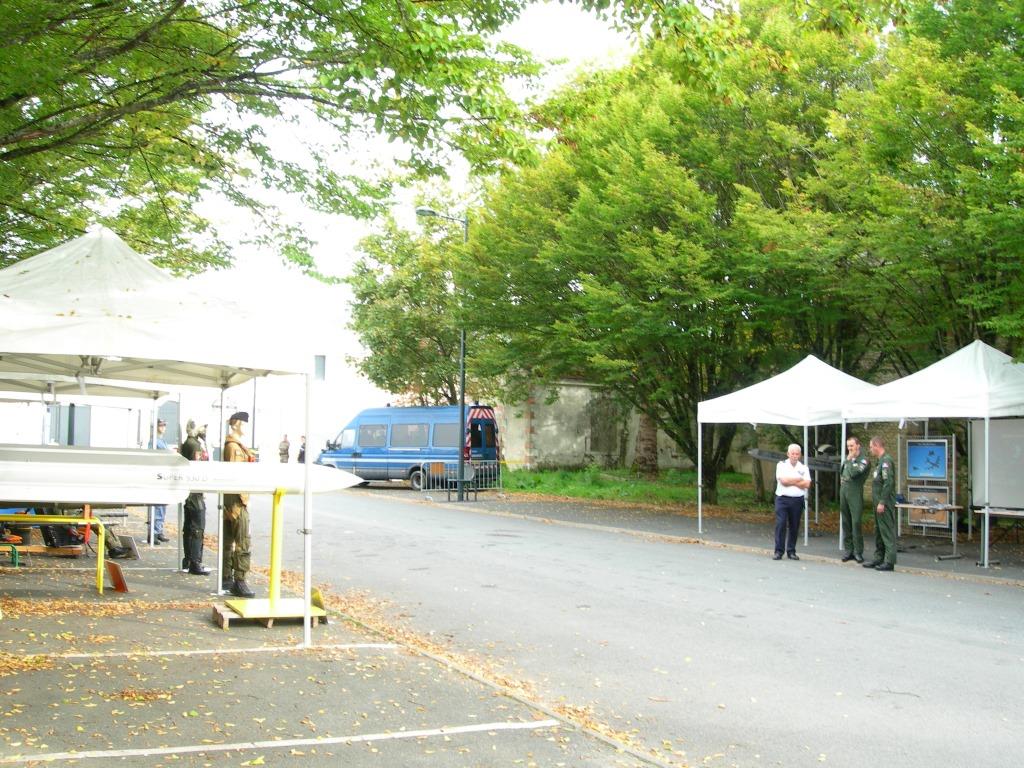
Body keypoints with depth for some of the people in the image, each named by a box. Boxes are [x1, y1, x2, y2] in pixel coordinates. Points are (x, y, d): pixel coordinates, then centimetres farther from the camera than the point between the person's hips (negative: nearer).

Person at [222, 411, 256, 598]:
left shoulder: (232, 445, 17)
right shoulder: (234, 446, -14)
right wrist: (243, 498, -19)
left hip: (229, 500, 11)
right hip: (237, 499, -11)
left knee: (228, 541, 14)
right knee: (244, 543, -10)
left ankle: (226, 579, 20)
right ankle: (239, 582, -11)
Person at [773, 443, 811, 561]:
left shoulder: (803, 467, 9)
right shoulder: (782, 465, 3)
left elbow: (807, 484, -5)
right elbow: (783, 480, -14)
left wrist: (790, 481, -8)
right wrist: (799, 479, -6)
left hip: (797, 500, 2)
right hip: (782, 499, -2)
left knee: (794, 526, 5)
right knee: (780, 524, -8)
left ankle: (791, 551, 14)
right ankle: (778, 551, -4)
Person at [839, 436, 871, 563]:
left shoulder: (863, 460, -7)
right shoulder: (847, 458, 16)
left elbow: (854, 473, -21)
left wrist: (850, 460, -10)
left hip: (855, 494, -7)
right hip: (843, 491, 7)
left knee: (856, 523, -11)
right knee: (846, 523, 8)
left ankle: (858, 552, -6)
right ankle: (849, 550, 14)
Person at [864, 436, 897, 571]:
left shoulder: (886, 461, -14)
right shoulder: (880, 461, 17)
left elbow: (888, 482, -21)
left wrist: (882, 502, -22)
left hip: (885, 504, -10)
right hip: (879, 503, 10)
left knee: (887, 531, -7)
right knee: (879, 531, 14)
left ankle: (889, 561, -6)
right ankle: (879, 558, 20)